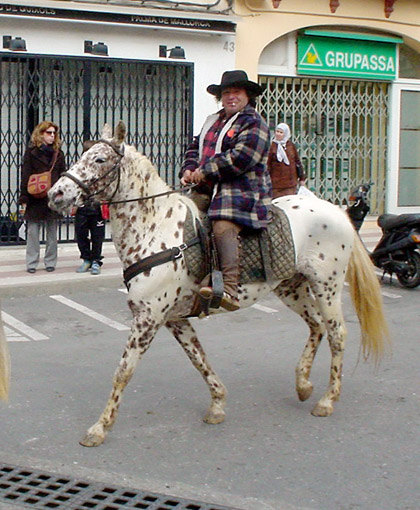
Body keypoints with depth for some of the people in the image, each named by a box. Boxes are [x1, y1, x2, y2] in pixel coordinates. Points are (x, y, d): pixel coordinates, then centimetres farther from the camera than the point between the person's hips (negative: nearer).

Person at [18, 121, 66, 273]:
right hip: (35, 199, -3)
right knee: (33, 232, 2)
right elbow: (25, 177, -3)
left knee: (52, 232, 8)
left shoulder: (58, 153, 9)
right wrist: (24, 199, -9)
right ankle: (31, 263, 8)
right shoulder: (31, 152, 0)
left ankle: (50, 262, 16)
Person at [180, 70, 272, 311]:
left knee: (224, 227, -31)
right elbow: (195, 147, 26)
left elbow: (241, 157, -15)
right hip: (208, 190, 9)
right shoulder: (212, 122, 24)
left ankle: (230, 289, -41)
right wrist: (189, 169, 3)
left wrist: (205, 171, -13)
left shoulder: (254, 124, -2)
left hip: (241, 190, -9)